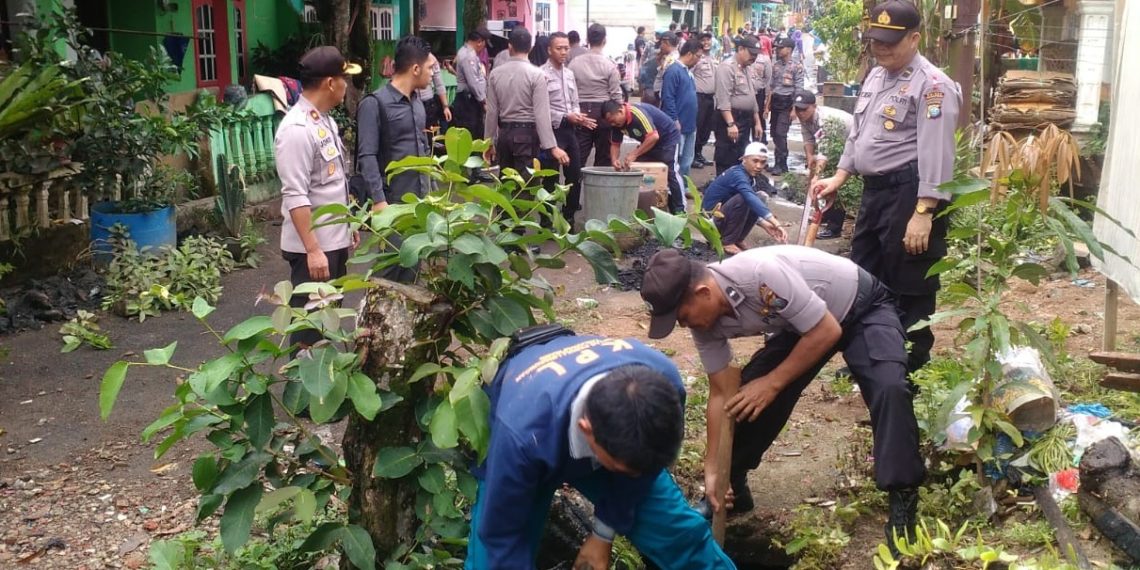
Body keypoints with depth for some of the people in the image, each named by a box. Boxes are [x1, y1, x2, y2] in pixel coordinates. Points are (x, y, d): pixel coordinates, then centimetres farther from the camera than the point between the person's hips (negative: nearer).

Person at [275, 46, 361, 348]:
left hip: (334, 240, 10)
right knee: (309, 324, 2)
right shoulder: (297, 130, -21)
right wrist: (313, 249, -26)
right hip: (313, 246, -10)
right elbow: (295, 197, -25)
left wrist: (348, 224, 20)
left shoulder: (325, 121, 9)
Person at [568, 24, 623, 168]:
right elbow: (616, 95, -6)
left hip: (581, 112, 1)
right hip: (603, 112, -1)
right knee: (603, 159, 8)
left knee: (578, 157, 2)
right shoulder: (610, 65, -6)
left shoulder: (574, 63, 0)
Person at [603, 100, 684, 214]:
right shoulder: (618, 121, -8)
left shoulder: (637, 113, -33)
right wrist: (614, 160, -20)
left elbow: (654, 136, -38)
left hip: (668, 137, -9)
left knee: (670, 172, -14)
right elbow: (615, 144, 0)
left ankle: (679, 210, -7)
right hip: (649, 142, 9)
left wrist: (634, 154, -36)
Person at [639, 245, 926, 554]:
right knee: (746, 396, -7)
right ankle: (732, 488, 13)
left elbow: (827, 331, -31)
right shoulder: (705, 319, -17)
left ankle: (902, 500, -16)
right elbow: (723, 392, -9)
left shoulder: (760, 274, -41)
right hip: (802, 322, 6)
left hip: (863, 308, -6)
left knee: (888, 388, -30)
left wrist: (772, 383, -25)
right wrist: (713, 469, -10)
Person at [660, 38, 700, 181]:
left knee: (686, 162, 15)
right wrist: (675, 121, -19)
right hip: (678, 126, -9)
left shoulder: (687, 71, 14)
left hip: (690, 126, 9)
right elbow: (668, 98, -18)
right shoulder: (673, 71, -14)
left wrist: (693, 122, 17)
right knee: (674, 162, -3)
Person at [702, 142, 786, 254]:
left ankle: (737, 239, 4)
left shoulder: (749, 175, 3)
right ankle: (727, 242, -16)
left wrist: (765, 224, -9)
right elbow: (750, 199, -41)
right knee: (743, 199, -29)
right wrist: (776, 223, -49)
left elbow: (751, 206, 9)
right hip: (712, 218, -9)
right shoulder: (737, 174, -24)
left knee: (759, 200, -5)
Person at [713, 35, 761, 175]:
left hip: (745, 119, 9)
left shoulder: (746, 70, 18)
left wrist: (757, 122, 22)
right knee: (727, 161, -7)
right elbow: (723, 99, -20)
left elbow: (752, 98, 25)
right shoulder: (727, 67, -12)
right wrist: (731, 124, -27)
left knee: (740, 161, 12)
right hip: (730, 118, -9)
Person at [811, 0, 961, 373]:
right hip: (874, 190, 9)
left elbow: (936, 154, -21)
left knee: (908, 291, 1)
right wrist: (838, 178, 18)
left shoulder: (932, 85, -15)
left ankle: (909, 373, 14)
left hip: (909, 193, -9)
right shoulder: (876, 76, 14)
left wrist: (923, 214, -25)